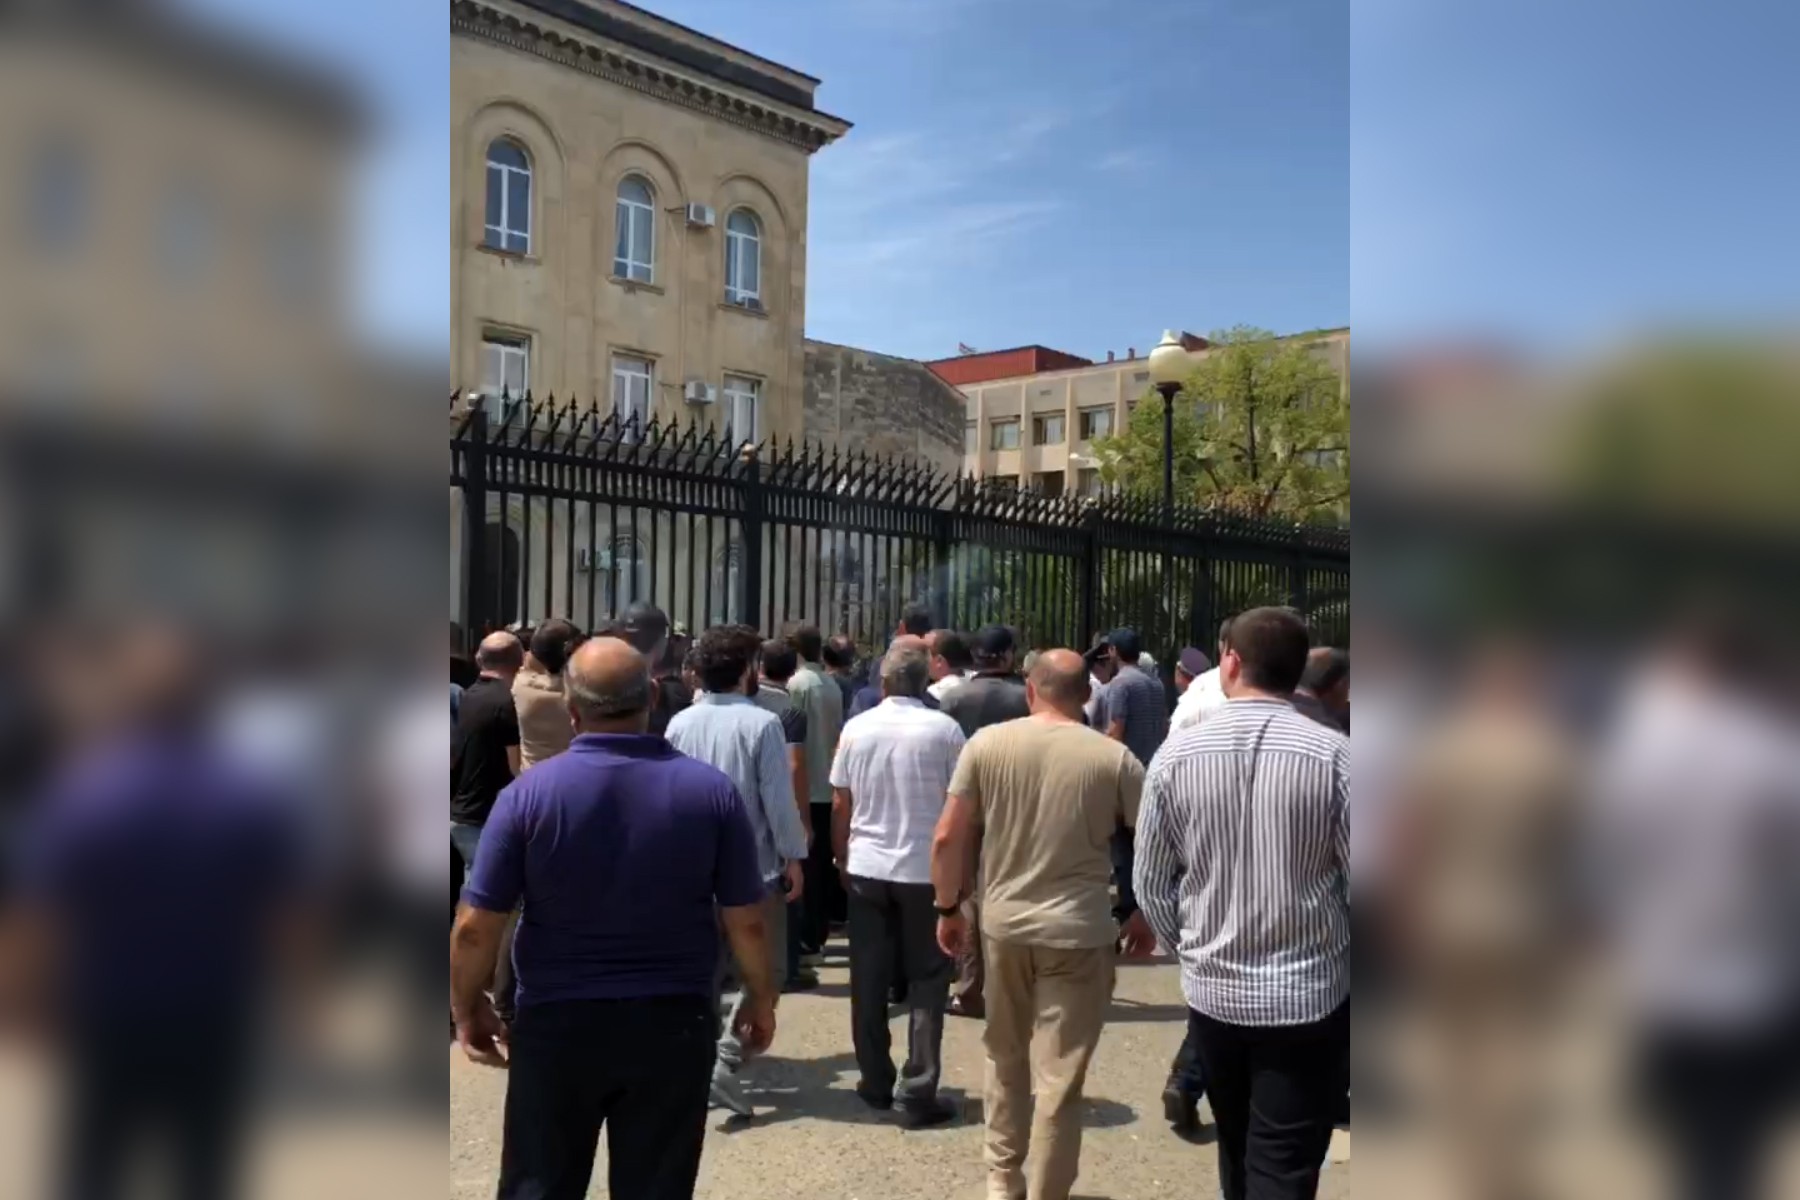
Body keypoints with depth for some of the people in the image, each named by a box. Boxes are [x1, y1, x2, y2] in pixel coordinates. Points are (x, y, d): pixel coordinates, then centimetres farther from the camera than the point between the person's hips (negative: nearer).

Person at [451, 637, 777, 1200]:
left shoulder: (528, 792, -10)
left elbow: (475, 926, -8)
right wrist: (761, 998, 12)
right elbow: (746, 921, -4)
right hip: (673, 1024, 1)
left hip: (555, 1024, -1)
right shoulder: (712, 790, -7)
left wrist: (467, 1009, 9)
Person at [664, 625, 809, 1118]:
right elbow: (778, 798, -16)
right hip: (755, 865, -5)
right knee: (762, 969, 5)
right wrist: (792, 856, -6)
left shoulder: (680, 723, 1)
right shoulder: (761, 722, -16)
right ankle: (726, 1060, -9)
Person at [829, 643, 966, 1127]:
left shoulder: (856, 728, -1)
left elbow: (840, 805, 3)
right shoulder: (943, 729, -9)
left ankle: (875, 1082, 21)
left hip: (866, 867, 3)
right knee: (926, 979, 6)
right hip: (926, 869, -2)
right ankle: (918, 1091, 3)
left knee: (869, 979, 13)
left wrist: (841, 855, 17)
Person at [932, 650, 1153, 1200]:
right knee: (1061, 1080, 7)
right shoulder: (1116, 758, -5)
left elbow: (948, 838, -4)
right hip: (1079, 933, -2)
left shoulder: (986, 744, -3)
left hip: (1003, 925, 2)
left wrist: (948, 909, 9)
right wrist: (1145, 917, 13)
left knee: (1005, 1059, 22)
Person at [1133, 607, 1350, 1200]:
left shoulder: (1176, 754, -7)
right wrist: (1336, 953, 9)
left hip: (1212, 990, 3)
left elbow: (1151, 885, 0)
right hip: (1310, 995, -3)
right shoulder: (1335, 755, -13)